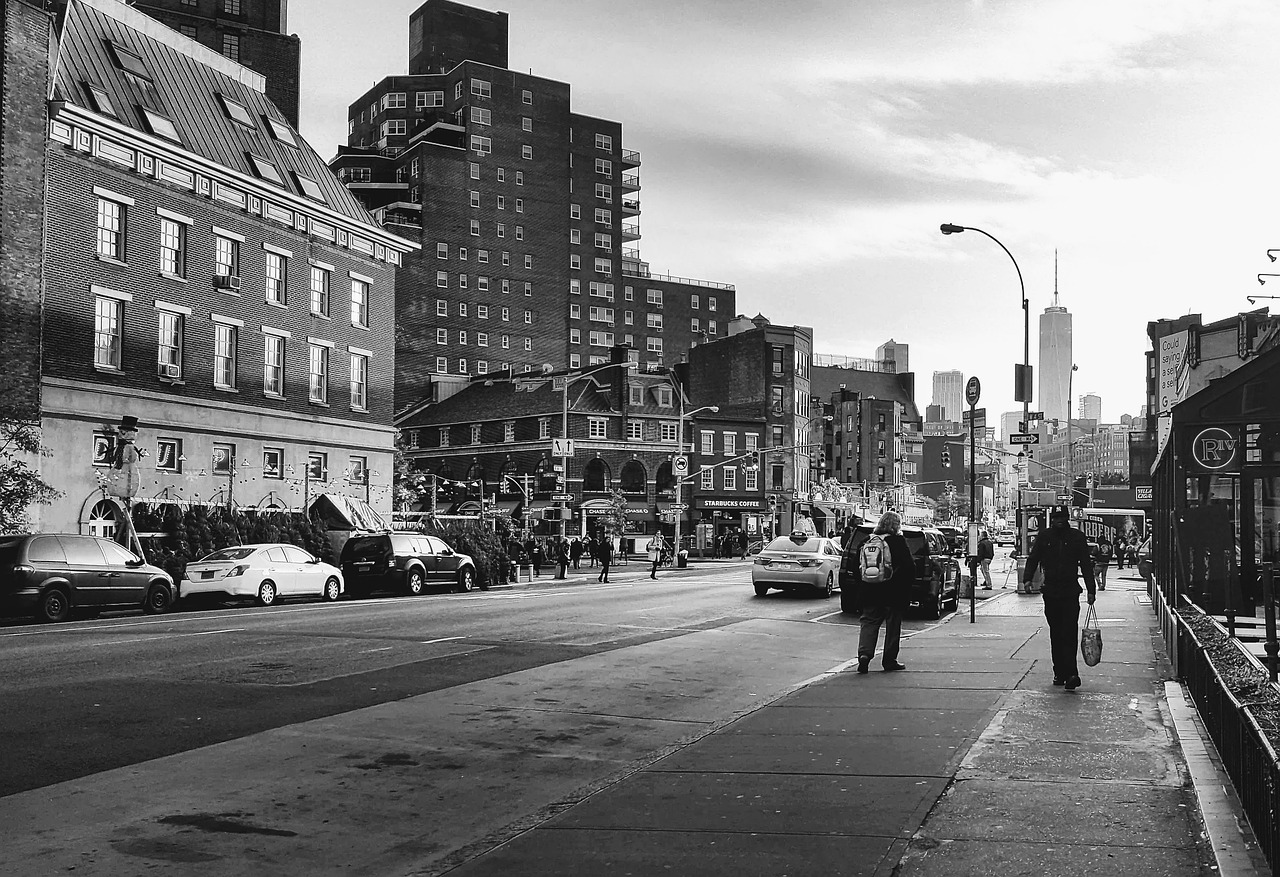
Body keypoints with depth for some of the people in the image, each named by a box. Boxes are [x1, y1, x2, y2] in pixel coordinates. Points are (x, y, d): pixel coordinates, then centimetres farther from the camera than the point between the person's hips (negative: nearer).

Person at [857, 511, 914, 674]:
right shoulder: (899, 542, -9)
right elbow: (910, 566, -10)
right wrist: (907, 585, 1)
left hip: (871, 592, 4)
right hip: (894, 592, -4)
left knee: (869, 622, 6)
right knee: (893, 624, 8)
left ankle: (864, 653, -15)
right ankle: (889, 660, 12)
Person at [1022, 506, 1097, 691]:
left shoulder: (1077, 537, 4)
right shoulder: (1044, 536, 7)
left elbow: (1086, 565, 7)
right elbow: (1033, 558, 8)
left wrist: (1091, 590, 5)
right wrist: (1027, 578, -8)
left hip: (1071, 592, -2)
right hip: (1050, 591, 3)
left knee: (1069, 634, -11)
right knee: (1055, 634, 8)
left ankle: (1070, 674, -16)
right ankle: (1059, 673, 15)